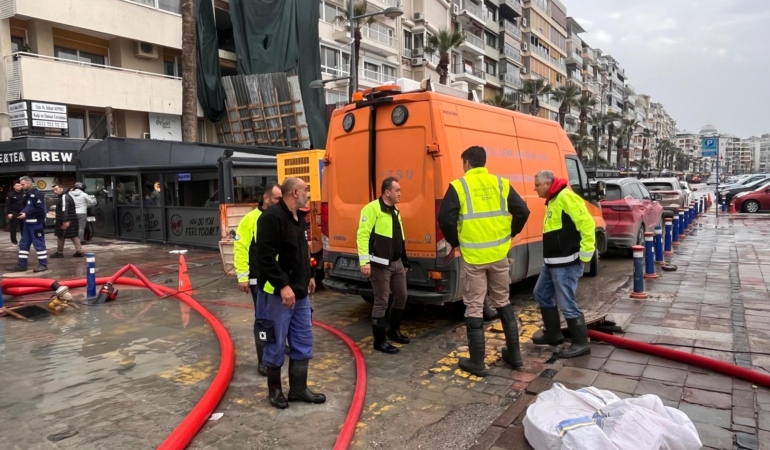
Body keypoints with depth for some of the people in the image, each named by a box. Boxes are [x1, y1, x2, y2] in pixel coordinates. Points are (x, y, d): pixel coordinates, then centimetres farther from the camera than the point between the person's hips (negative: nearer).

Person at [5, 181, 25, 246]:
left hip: (22, 213, 3)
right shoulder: (10, 194, -6)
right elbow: (7, 204, -6)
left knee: (23, 227, 7)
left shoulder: (24, 193, 4)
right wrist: (9, 213, -13)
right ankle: (14, 241, 10)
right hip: (14, 213, -3)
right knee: (13, 228, 2)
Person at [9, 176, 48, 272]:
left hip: (36, 223, -10)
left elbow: (40, 210, -20)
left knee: (39, 244, -4)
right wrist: (23, 212, 3)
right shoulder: (27, 194, 15)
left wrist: (26, 214, -18)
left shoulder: (36, 194, -14)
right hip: (28, 223, 10)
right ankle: (21, 265, 17)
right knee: (23, 244, 11)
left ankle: (43, 265, 3)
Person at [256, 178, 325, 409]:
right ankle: (274, 389, 23)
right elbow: (265, 257, -24)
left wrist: (310, 275, 22)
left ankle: (298, 388, 25)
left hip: (300, 292, 9)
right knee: (276, 344, 5)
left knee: (303, 341, 13)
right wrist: (283, 286, -26)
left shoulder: (299, 218, 13)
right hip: (279, 293, -9)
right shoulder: (272, 217, -17)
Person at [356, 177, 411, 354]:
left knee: (401, 297, 16)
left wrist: (405, 262, 22)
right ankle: (380, 341, 9)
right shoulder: (372, 209, -12)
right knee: (381, 302, -2)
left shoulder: (395, 211, 16)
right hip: (380, 265, -9)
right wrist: (364, 261, -24)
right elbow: (363, 234, -18)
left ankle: (394, 331, 35)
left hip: (397, 263, 9)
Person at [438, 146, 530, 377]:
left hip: (473, 256, -4)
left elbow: (446, 219, -14)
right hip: (499, 254, 4)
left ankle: (477, 362, 12)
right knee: (503, 302, 19)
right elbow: (522, 212, 1)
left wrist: (455, 242, 3)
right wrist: (508, 235, 14)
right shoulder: (501, 183, 5)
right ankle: (514, 354, 28)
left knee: (474, 308, 6)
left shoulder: (458, 186, -6)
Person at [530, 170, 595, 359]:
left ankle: (581, 343, 10)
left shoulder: (566, 197, -16)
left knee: (567, 304, -4)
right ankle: (553, 333, 32)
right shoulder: (552, 201, 17)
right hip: (552, 262, 11)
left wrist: (585, 254, -21)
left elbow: (586, 223, -23)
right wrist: (549, 258, 16)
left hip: (566, 263, -11)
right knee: (541, 294, 19)